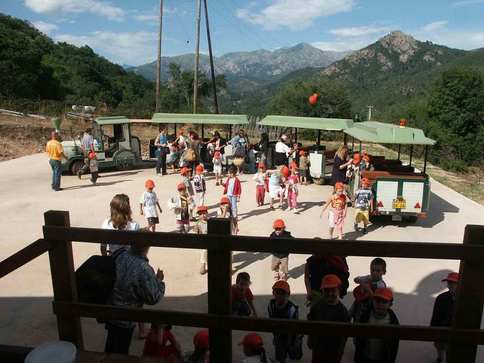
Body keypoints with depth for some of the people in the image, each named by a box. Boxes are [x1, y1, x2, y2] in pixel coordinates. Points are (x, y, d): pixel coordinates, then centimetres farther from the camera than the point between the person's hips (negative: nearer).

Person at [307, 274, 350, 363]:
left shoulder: (341, 310, -17)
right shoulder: (317, 306, -8)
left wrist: (340, 350, -8)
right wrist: (310, 339, 4)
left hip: (333, 349, -3)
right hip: (317, 346, 3)